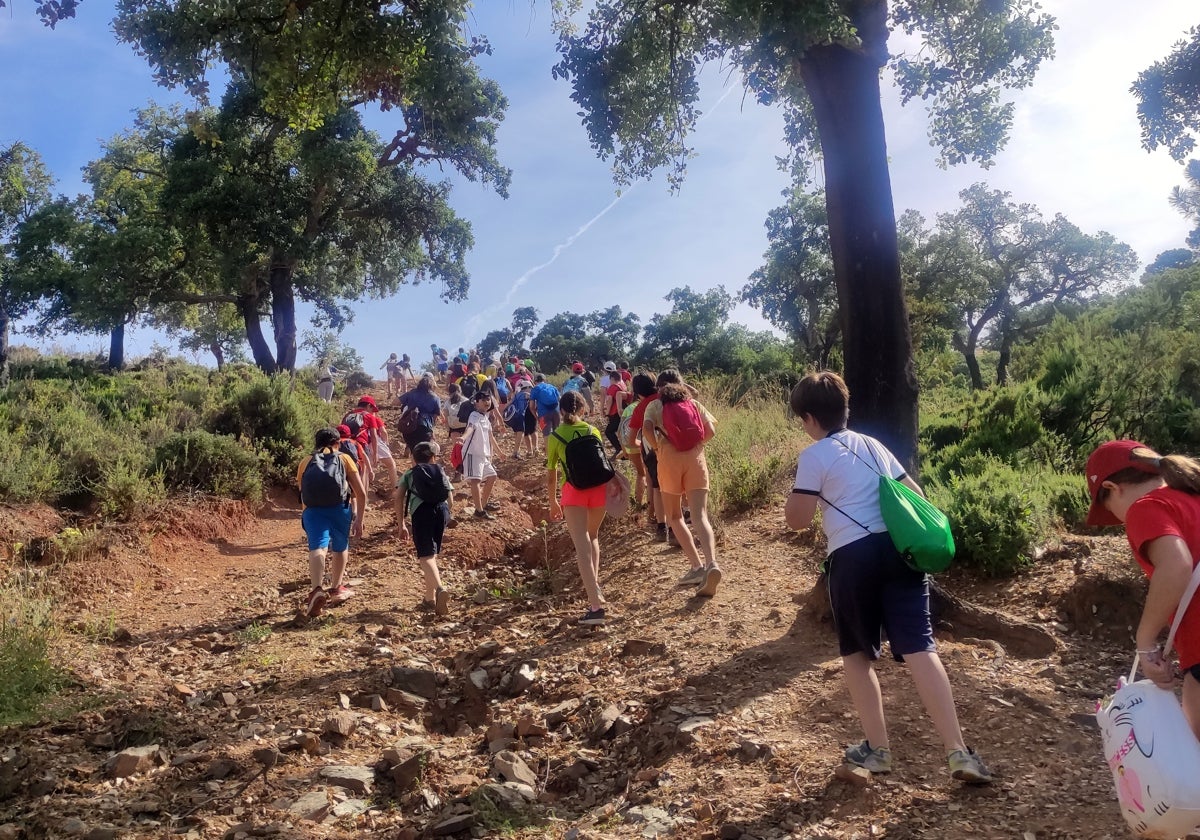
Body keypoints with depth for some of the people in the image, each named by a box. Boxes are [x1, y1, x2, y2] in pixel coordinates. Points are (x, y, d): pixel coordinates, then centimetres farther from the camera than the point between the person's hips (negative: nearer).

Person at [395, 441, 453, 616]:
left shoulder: (409, 474, 25)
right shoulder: (441, 472, 29)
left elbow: (399, 498, 11)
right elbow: (449, 498, 22)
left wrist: (401, 525, 10)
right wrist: (444, 520, 33)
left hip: (422, 511, -3)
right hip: (442, 509, 3)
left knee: (426, 555, -11)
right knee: (432, 553, 21)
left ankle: (440, 589, -36)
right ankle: (430, 596, 26)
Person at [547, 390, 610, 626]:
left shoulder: (555, 437, 8)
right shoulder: (593, 431, 12)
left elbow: (551, 476, 11)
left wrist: (553, 502, 24)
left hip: (573, 490, -3)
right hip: (599, 487, 3)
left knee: (582, 546, -9)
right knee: (592, 536, 28)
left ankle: (596, 606, -18)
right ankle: (594, 586, 31)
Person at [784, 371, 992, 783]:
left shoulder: (813, 456, -1)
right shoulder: (872, 445, 18)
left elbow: (797, 519, -3)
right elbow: (914, 495, 22)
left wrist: (797, 485, 14)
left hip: (853, 557, -5)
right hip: (897, 549, 5)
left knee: (857, 654, 14)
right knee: (919, 649, -1)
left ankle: (877, 749, 18)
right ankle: (958, 751, -7)